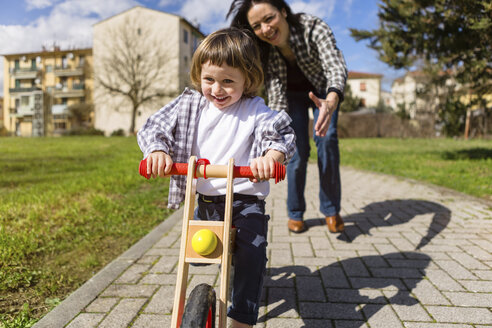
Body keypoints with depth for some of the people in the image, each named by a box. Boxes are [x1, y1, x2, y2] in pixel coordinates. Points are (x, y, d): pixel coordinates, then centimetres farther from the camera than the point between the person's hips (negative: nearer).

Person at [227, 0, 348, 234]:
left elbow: (336, 67, -48)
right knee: (298, 150, -9)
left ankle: (331, 209, -2)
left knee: (326, 139, -18)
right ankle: (295, 213, 9)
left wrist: (331, 102, -68)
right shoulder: (264, 50, -26)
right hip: (292, 94, 1)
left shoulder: (313, 28, -34)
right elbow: (275, 94, -29)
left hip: (323, 91, -1)